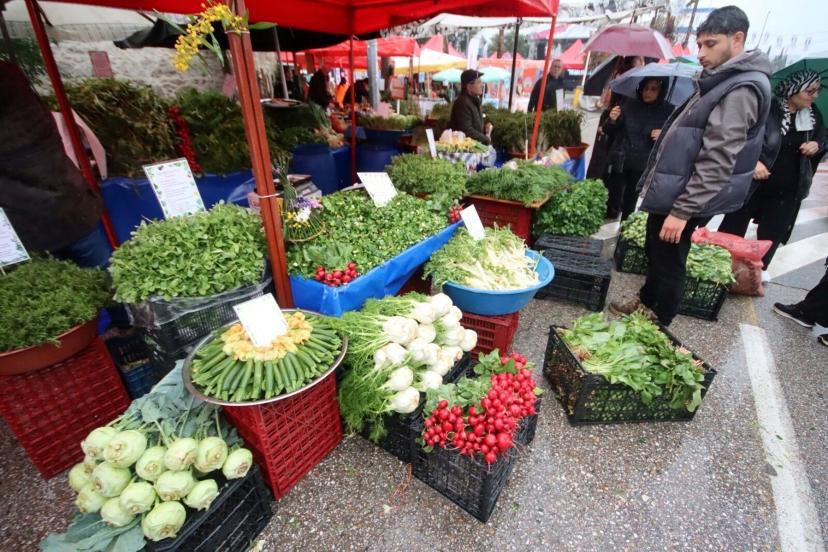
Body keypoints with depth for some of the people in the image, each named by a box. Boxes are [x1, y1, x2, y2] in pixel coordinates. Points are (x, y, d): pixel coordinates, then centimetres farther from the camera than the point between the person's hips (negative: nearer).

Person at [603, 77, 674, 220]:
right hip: (619, 161, 1)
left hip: (643, 165, 0)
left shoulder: (668, 111, -1)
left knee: (630, 204, 7)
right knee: (612, 201, -3)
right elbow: (610, 133, 4)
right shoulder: (630, 104, 2)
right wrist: (612, 121, -17)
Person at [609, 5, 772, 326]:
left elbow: (717, 162, -24)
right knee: (655, 252, 21)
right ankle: (645, 304, 41)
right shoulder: (721, 80, 16)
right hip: (671, 192, 10)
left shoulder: (740, 91, -17)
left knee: (669, 263, 2)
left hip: (685, 199, -10)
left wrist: (683, 210, -24)